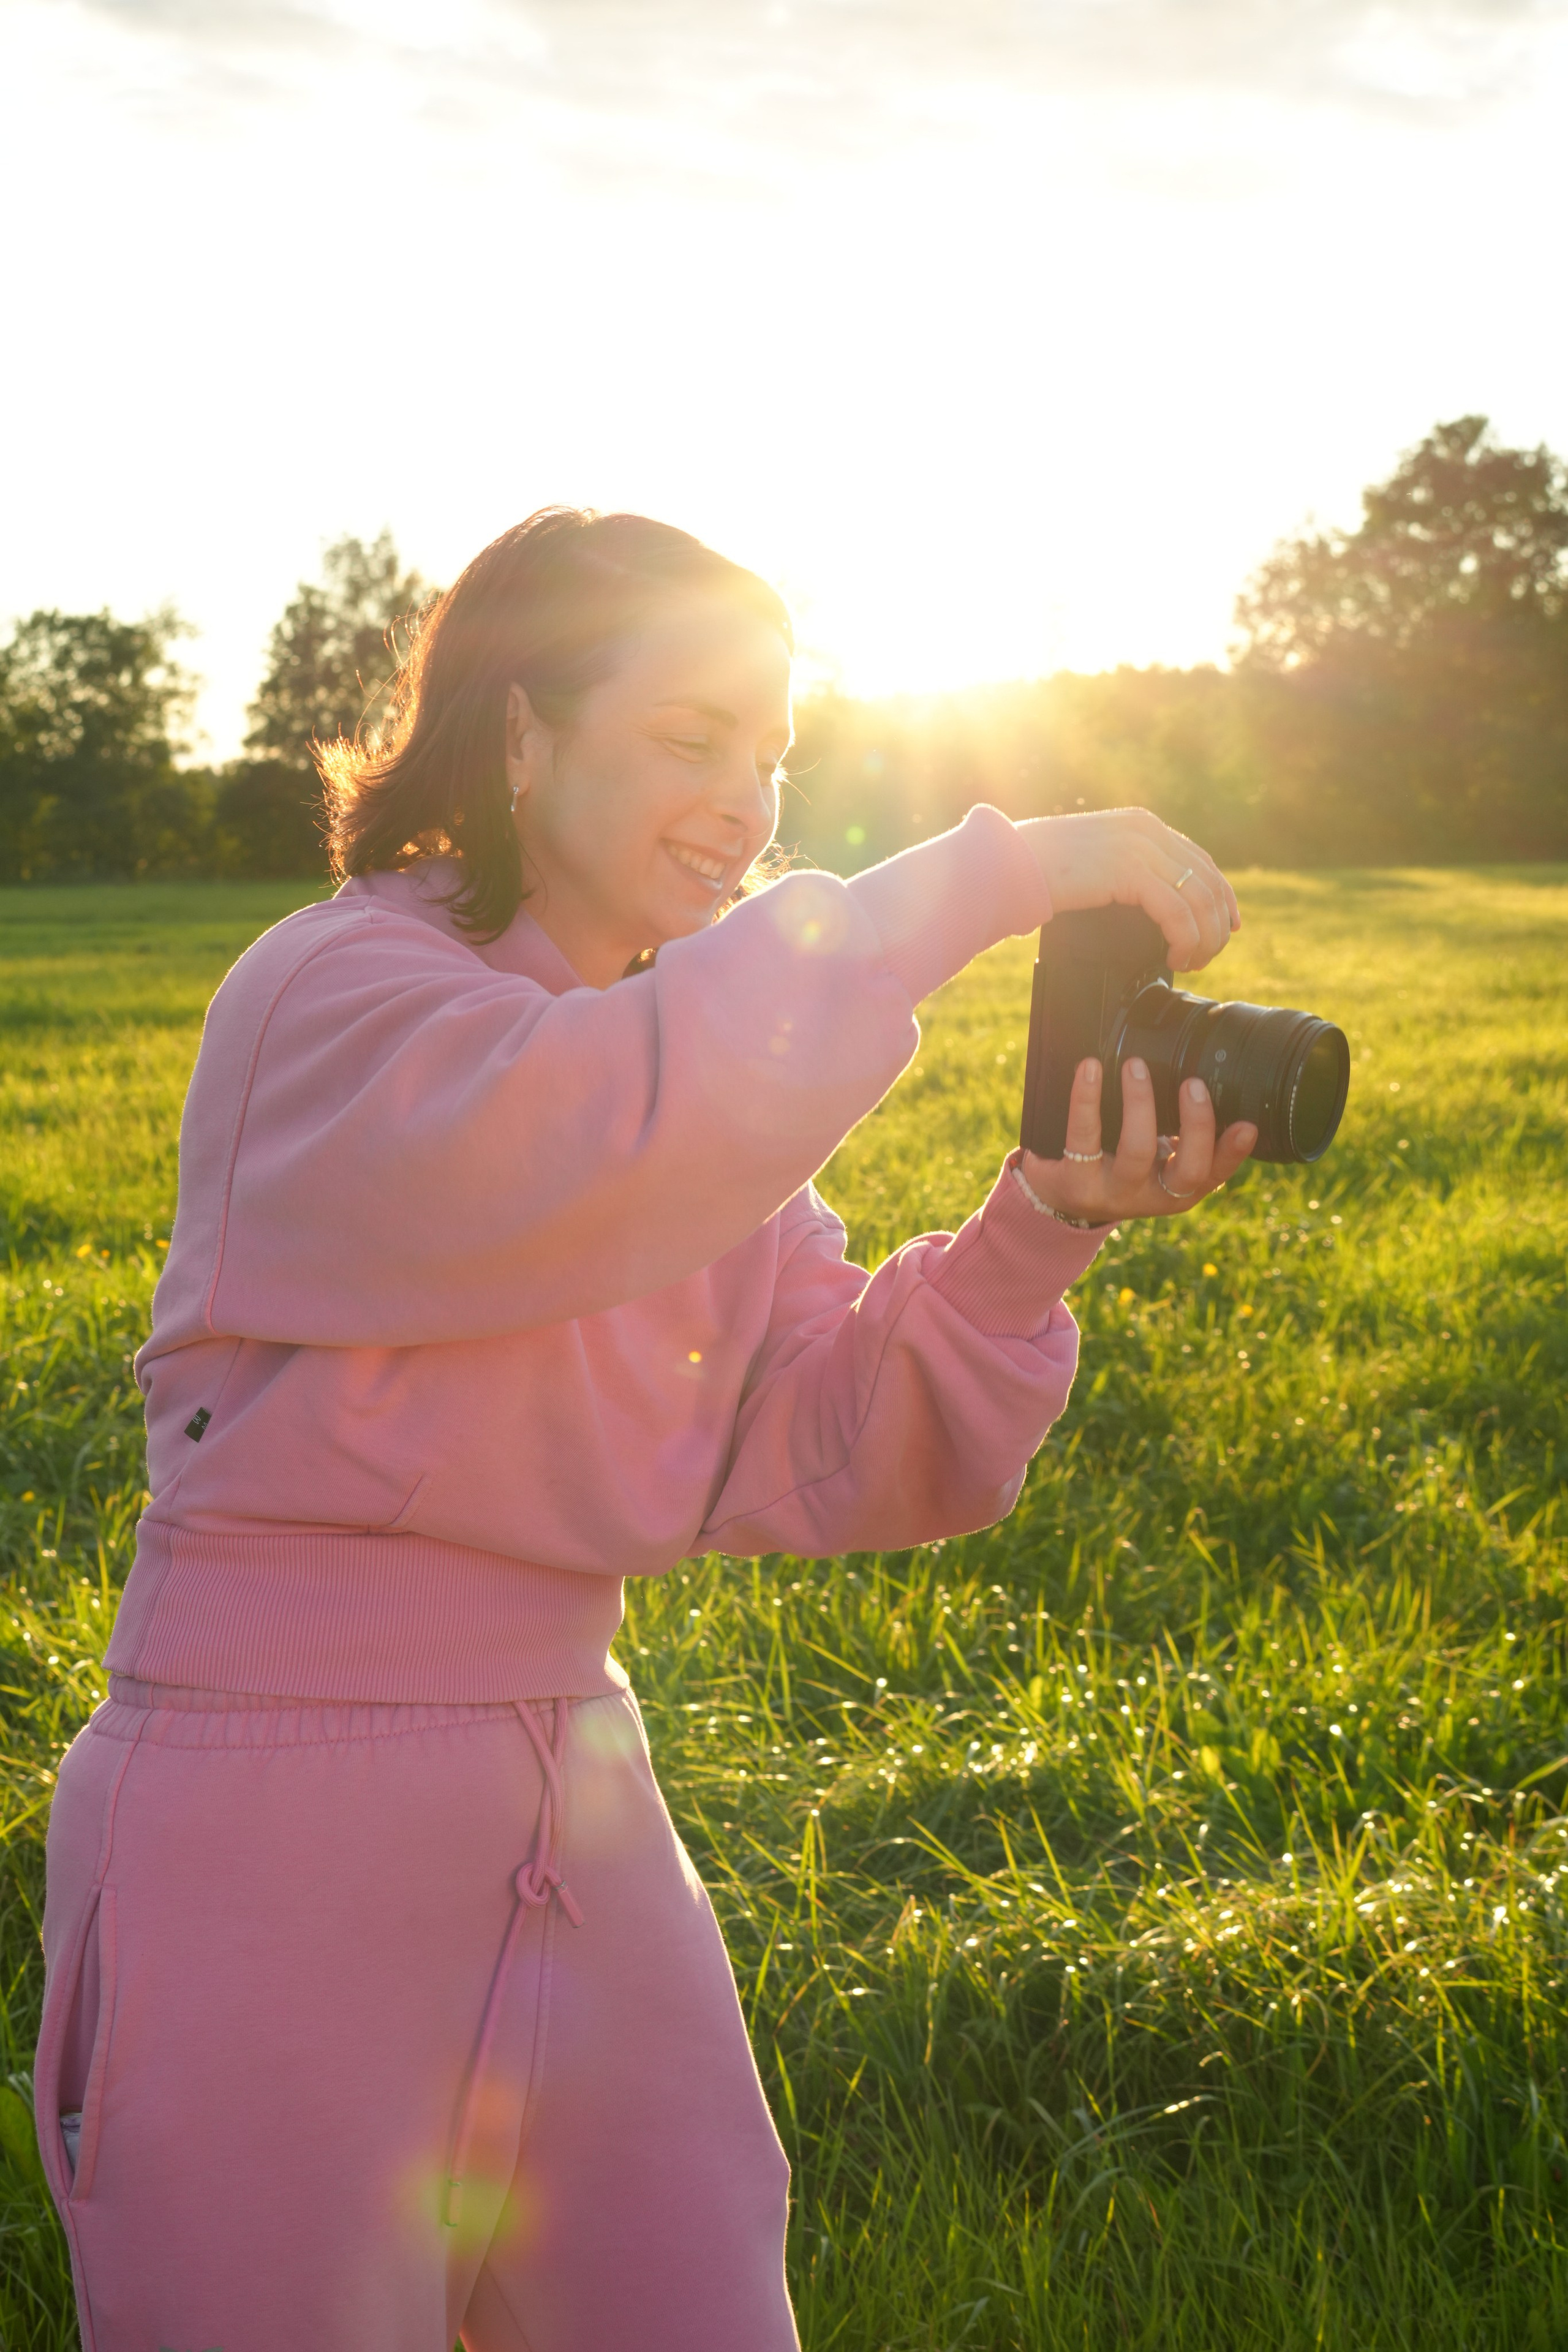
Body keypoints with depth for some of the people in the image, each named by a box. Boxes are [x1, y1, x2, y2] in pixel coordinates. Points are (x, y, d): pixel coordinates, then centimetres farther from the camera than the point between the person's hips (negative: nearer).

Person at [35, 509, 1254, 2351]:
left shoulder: (704, 1057, 9)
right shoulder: (333, 996, -12)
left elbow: (828, 1463, -1)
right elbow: (627, 1130, -35)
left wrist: (1041, 1230, -17)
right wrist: (999, 872, -26)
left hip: (573, 1816, 6)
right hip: (272, 1852, -6)